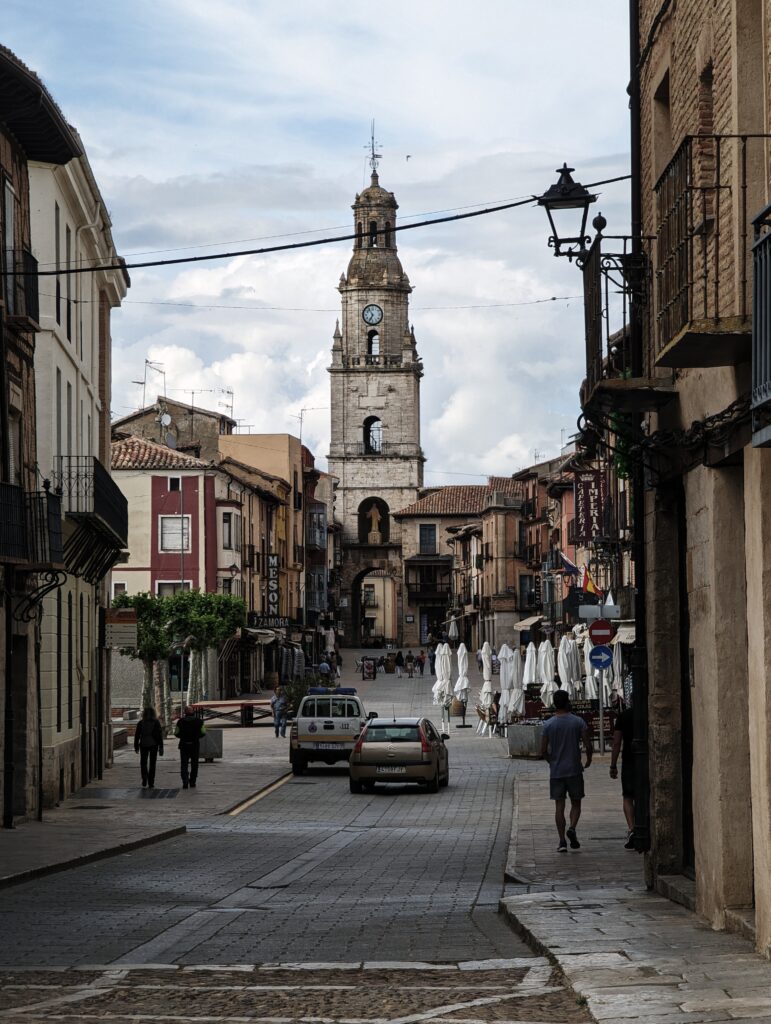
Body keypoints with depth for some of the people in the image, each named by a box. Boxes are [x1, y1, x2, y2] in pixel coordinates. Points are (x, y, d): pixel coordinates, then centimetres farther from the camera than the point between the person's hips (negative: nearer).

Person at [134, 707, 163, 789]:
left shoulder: (141, 723, -3)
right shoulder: (156, 723, -4)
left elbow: (137, 735, -1)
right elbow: (160, 735, -3)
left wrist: (136, 746, 8)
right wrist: (161, 747, 1)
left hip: (143, 745, 0)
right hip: (153, 745, 0)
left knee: (143, 763, 10)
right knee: (152, 764, 9)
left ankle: (144, 782, -4)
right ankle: (151, 783, 7)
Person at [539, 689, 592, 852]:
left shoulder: (548, 724, -2)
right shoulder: (578, 722, -5)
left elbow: (543, 751, -2)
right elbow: (588, 746, -9)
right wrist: (588, 760, 11)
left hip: (556, 772, 1)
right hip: (574, 770, -1)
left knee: (559, 806, 4)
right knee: (576, 803, 12)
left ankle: (562, 842, 0)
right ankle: (572, 828, -13)